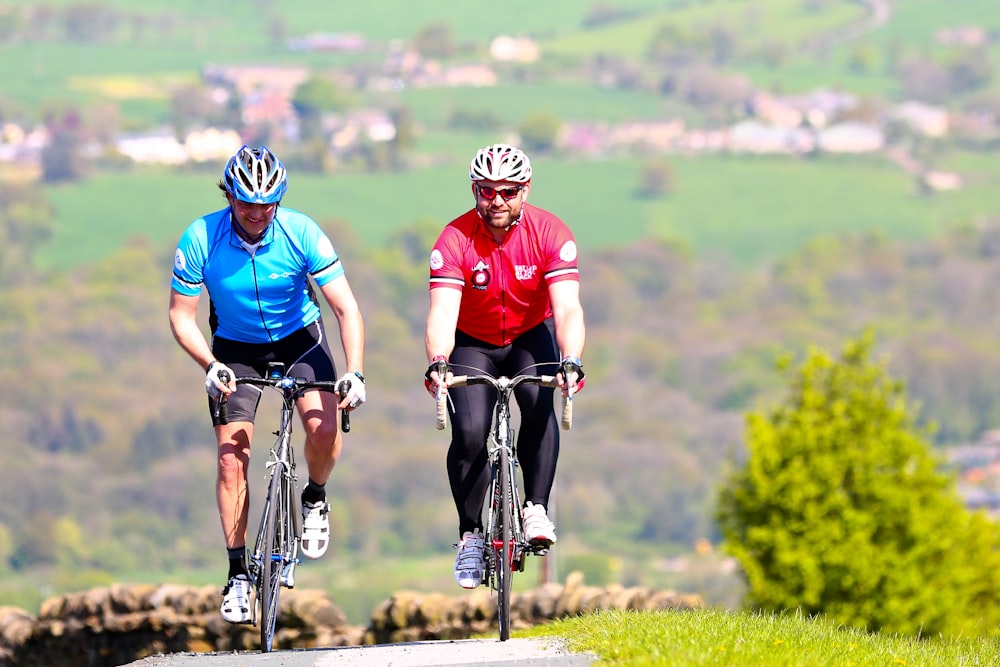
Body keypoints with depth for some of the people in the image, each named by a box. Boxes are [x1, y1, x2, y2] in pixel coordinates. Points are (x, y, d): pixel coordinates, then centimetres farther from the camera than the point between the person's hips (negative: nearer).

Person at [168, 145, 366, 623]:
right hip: (235, 349, 0)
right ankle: (238, 574, 1)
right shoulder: (200, 239, -24)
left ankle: (314, 500, 10)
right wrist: (210, 366, -31)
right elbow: (181, 315, -15)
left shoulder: (301, 234, -24)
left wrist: (355, 373, -35)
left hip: (299, 337, 0)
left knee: (324, 429, -23)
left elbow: (347, 309, -22)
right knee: (231, 457, -10)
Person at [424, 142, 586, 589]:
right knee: (470, 432, -19)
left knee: (540, 405, -30)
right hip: (473, 343, 0)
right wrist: (437, 364, -54)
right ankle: (470, 533, -1)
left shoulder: (550, 234, -22)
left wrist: (570, 362, -50)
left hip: (531, 337, 0)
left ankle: (536, 510, -19)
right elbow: (443, 310, -34)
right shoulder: (455, 240, -23)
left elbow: (567, 308, -32)